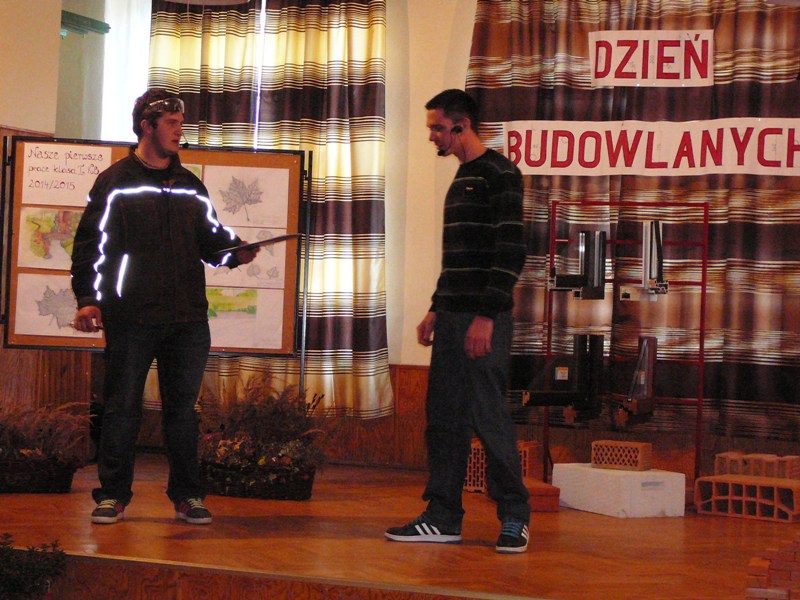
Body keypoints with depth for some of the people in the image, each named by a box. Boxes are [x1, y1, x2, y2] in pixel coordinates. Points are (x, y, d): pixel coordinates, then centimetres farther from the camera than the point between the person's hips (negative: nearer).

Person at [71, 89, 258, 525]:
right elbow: (91, 245, -1)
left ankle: (187, 494, 13)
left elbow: (210, 238, 19)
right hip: (131, 318, -4)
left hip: (187, 319, 4)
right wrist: (89, 298, -11)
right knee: (122, 407, 0)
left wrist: (235, 252, -2)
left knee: (182, 407, 7)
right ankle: (113, 494, 9)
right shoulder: (115, 183, 2)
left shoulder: (190, 186, 17)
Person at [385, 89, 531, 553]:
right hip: (452, 317, 9)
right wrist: (437, 309, 20)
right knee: (444, 418, 8)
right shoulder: (461, 178, 19)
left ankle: (515, 518, 3)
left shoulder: (499, 174, -10)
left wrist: (486, 315, -20)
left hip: (484, 320, -9)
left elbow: (512, 250, -17)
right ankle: (443, 518, 14)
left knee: (489, 417, -6)